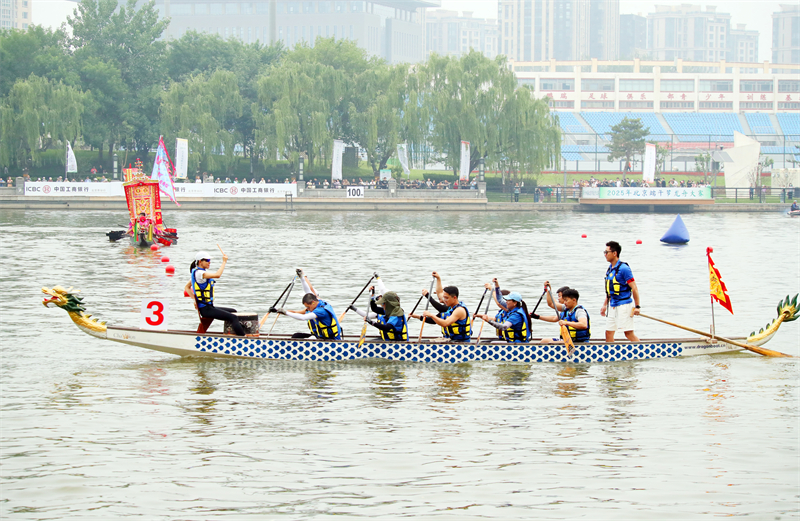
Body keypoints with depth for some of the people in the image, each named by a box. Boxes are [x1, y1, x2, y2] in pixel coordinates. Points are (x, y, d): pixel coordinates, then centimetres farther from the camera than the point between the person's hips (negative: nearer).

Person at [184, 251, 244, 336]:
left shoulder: (196, 272, 15)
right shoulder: (199, 273, -18)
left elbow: (187, 287, 23)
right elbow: (217, 275, -29)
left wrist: (195, 300, 15)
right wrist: (224, 262, -18)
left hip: (208, 307, 11)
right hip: (205, 309, -11)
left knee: (233, 312, 24)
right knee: (233, 318, -21)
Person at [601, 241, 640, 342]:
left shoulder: (623, 268, -13)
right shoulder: (610, 269, 12)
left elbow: (634, 288, -14)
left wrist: (637, 306, -17)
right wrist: (605, 305, 23)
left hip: (624, 305, -8)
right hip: (612, 306, 9)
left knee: (629, 333, -9)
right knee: (609, 333, 8)